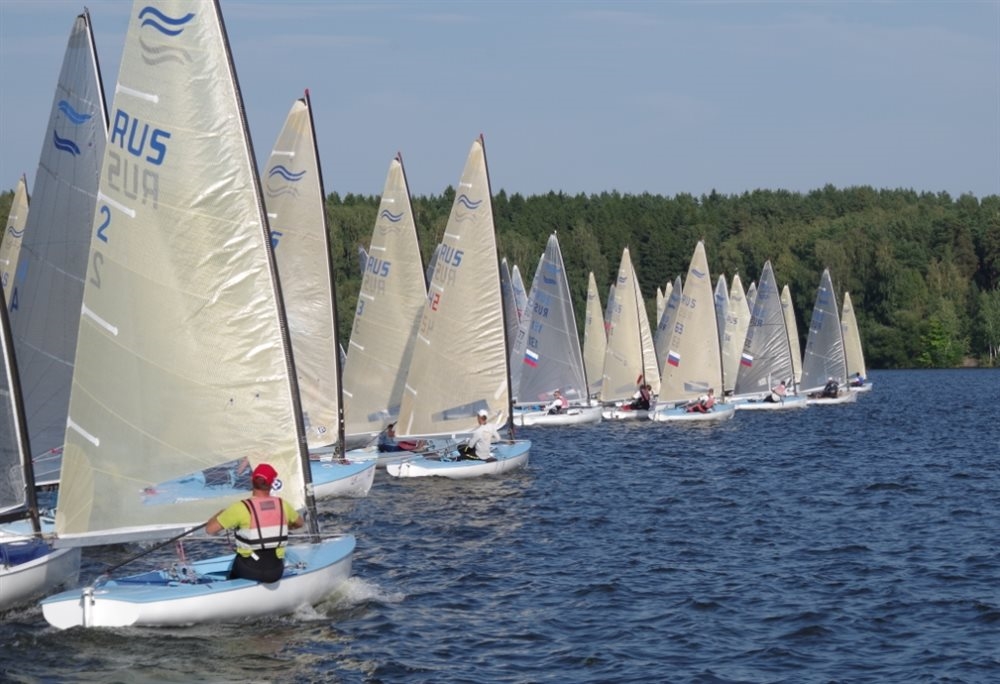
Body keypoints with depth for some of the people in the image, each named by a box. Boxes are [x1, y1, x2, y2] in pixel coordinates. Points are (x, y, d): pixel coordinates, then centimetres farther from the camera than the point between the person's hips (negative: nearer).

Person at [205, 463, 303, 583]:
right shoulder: (282, 505, -4)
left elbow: (210, 529, -13)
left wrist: (220, 513, 8)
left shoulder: (241, 508, -17)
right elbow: (299, 523, 17)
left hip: (249, 571, -2)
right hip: (275, 573, 2)